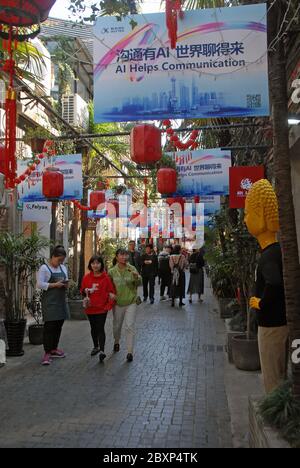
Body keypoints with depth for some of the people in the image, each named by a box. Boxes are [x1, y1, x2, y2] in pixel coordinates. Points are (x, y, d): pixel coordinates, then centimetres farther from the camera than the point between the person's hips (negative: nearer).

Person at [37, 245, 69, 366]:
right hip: (50, 302, -7)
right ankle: (47, 353, -2)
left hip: (61, 301, 7)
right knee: (50, 326, -8)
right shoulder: (44, 268, -7)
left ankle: (54, 349, 23)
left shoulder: (63, 268, 14)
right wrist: (55, 285, -19)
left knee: (58, 325, 11)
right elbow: (39, 284, -14)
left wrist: (66, 285, -2)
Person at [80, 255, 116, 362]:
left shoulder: (106, 277, -8)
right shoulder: (86, 277, 0)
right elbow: (82, 291, 11)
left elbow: (111, 290, -2)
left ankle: (102, 350, -10)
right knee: (93, 328, 18)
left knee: (100, 328, -10)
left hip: (102, 308, -4)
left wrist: (109, 305, -13)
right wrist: (85, 291, -12)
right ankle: (96, 346, 35)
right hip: (90, 308, 4)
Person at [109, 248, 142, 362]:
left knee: (130, 327, -6)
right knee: (117, 326, 19)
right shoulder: (112, 271, -6)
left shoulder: (132, 269, -9)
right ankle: (116, 342, 47)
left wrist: (137, 277, -36)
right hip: (118, 303, 2)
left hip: (131, 302, -2)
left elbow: (139, 284, -16)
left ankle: (130, 352, 2)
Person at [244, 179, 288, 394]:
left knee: (273, 382, 5)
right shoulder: (280, 250, 4)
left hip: (272, 324, -9)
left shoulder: (269, 256, -24)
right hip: (284, 320, 9)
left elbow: (274, 284, -42)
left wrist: (261, 303, -23)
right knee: (282, 376, 21)